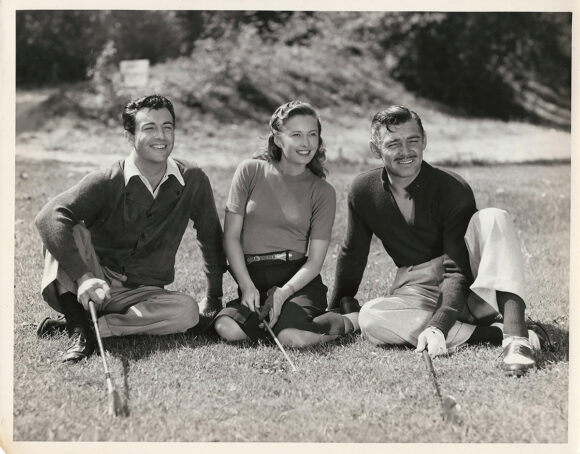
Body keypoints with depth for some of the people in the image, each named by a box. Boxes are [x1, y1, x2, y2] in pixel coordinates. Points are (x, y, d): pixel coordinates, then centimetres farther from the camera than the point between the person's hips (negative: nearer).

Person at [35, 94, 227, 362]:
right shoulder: (106, 182, -13)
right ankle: (79, 326, -30)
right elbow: (49, 216, -28)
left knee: (187, 311, -30)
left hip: (141, 293, 2)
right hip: (95, 283, -2)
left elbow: (211, 237, 12)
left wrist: (214, 298, 12)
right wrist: (83, 276, -42)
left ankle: (93, 326, -22)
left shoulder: (193, 181, -2)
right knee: (63, 229, -28)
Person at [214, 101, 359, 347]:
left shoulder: (323, 191, 5)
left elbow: (315, 261, 0)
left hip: (297, 279, -1)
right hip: (253, 278, 1)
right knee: (228, 328, -30)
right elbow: (231, 235, 3)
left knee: (293, 338, -31)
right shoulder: (250, 171, 5)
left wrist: (284, 292, -17)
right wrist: (246, 286, -9)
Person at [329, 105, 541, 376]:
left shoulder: (453, 189, -14)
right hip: (419, 294, 3)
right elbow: (352, 255, 14)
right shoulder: (363, 192, -2)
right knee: (370, 318, -30)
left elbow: (459, 270, -21)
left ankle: (515, 336, -45)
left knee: (492, 218, -29)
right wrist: (336, 312, 17)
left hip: (471, 291, -3)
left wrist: (437, 327, -35)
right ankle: (495, 333, -29)